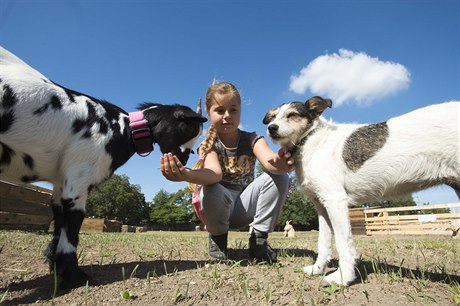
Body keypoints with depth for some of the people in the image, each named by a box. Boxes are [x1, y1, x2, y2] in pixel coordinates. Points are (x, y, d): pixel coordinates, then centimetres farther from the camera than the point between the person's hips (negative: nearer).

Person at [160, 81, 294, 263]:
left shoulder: (252, 139, -7)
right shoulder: (209, 145, -12)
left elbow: (269, 159, -30)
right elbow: (214, 173, -35)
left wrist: (280, 164, -57)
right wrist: (187, 175, -59)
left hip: (245, 205, 2)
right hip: (219, 207, -1)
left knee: (280, 177, -23)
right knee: (212, 192, -38)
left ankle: (259, 239, -9)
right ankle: (218, 237, -3)